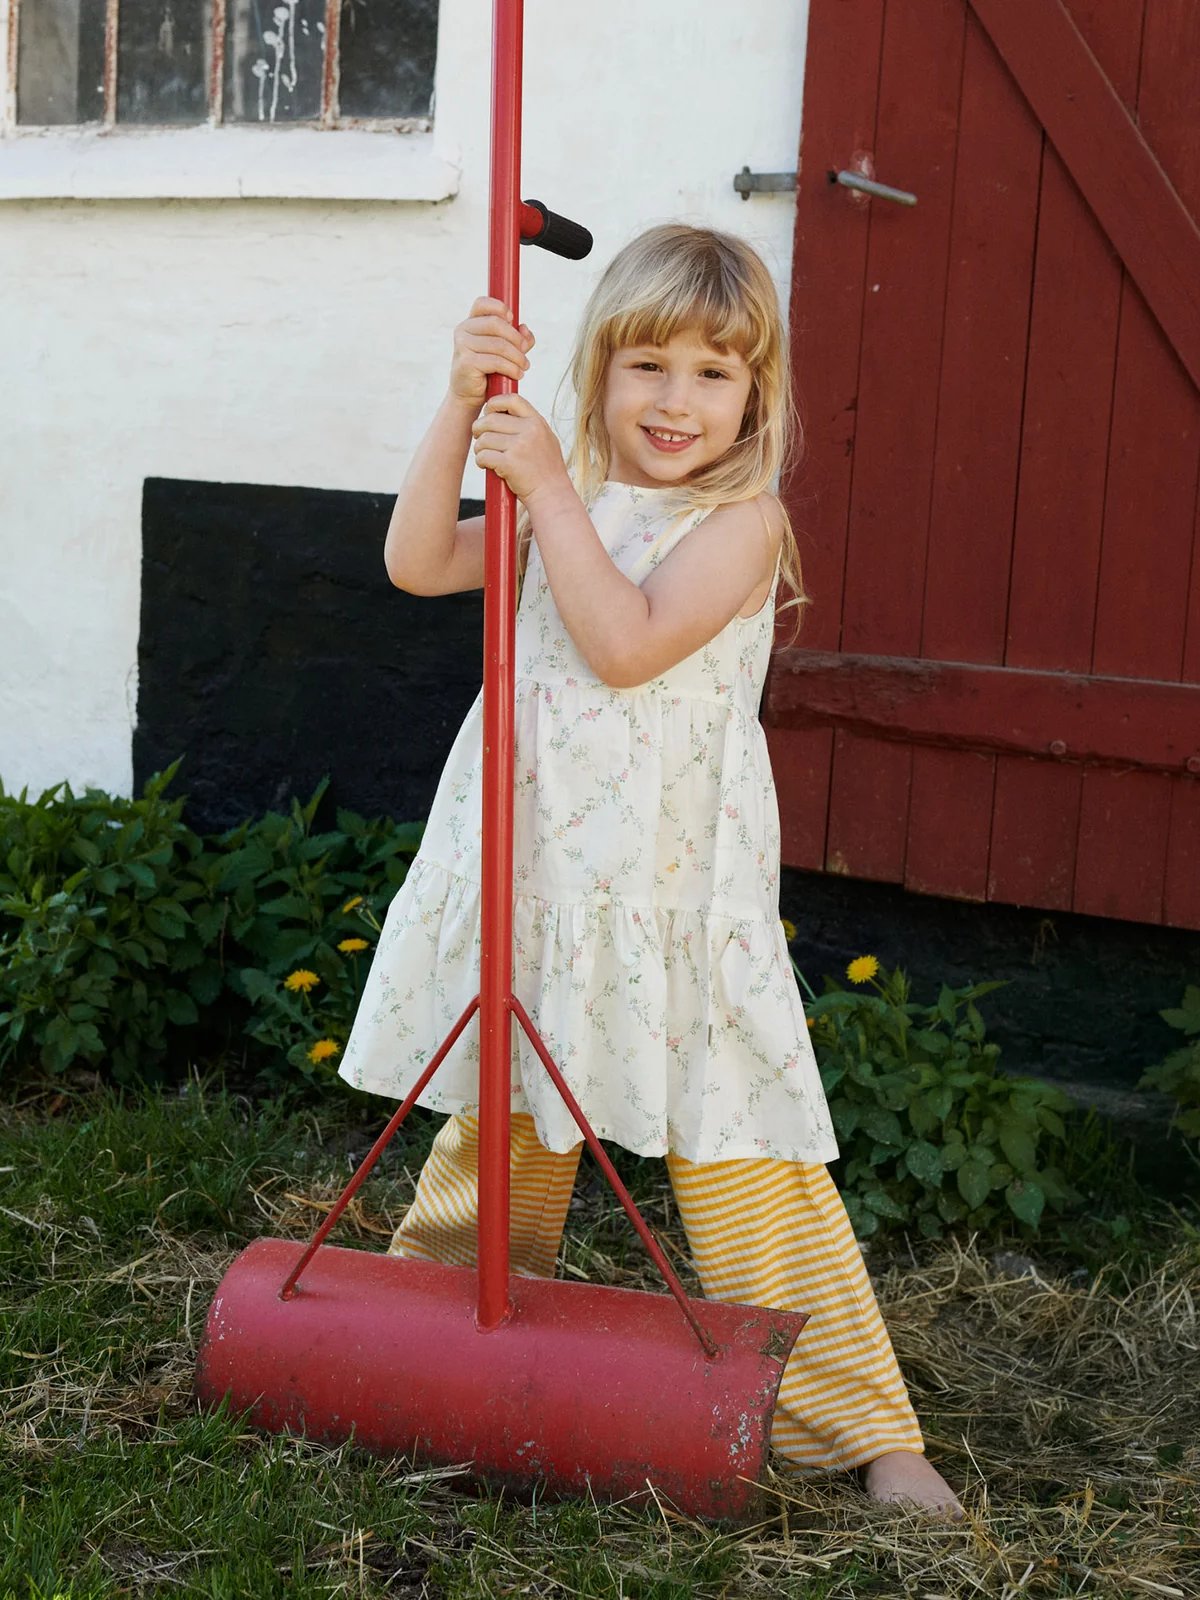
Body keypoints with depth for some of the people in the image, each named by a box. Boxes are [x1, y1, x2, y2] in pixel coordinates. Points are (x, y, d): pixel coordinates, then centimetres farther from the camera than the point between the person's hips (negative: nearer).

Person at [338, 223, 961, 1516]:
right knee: (503, 1111, 20)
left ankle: (857, 1422, 6)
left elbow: (627, 642, -21)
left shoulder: (739, 522, -7)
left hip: (669, 888, -5)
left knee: (732, 1142, -5)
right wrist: (462, 407, -8)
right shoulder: (568, 505, 11)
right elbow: (417, 564, 0)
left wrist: (549, 486, -18)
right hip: (533, 868, 5)